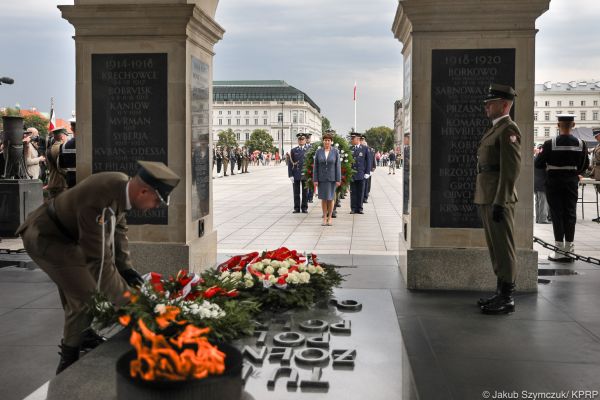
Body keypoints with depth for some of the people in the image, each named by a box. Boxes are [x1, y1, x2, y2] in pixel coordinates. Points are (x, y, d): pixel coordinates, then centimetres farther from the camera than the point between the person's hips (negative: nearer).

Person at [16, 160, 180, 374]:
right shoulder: (97, 203, -38)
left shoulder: (122, 184, -12)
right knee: (86, 295, -12)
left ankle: (81, 334, 35)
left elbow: (119, 228, 4)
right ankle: (69, 361, 6)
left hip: (66, 232, 9)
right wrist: (128, 302, -30)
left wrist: (125, 267, -1)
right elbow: (99, 261, -35)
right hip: (44, 236, -9)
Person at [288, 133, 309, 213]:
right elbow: (290, 164, 3)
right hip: (296, 175, 0)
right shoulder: (293, 151, 6)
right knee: (296, 193, 3)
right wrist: (290, 175, -5)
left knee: (305, 193, 5)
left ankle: (304, 208, 12)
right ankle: (297, 208, 10)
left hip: (305, 175, 0)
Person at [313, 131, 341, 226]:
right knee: (323, 198, 6)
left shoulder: (335, 151, -4)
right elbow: (315, 166, 0)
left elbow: (338, 166, -4)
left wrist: (338, 180, -9)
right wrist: (315, 180, -5)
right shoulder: (318, 151, -1)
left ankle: (330, 217, 14)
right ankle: (324, 218, 14)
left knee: (330, 198, 1)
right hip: (321, 178, 1)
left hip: (332, 178, -1)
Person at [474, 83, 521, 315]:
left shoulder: (509, 129, -11)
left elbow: (511, 169, -18)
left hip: (498, 200, -10)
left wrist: (499, 202, -22)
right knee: (496, 248, 13)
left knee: (503, 249, -4)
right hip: (486, 199, 10)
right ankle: (501, 293, 21)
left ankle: (507, 300, 2)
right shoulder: (494, 130, 20)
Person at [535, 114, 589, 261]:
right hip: (572, 183, 3)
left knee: (557, 215, 2)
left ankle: (559, 251, 2)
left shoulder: (550, 144, -13)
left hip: (554, 183, -3)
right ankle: (569, 250, 13)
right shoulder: (581, 144, -2)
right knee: (570, 214, 9)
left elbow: (538, 164, -9)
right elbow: (585, 166, 5)